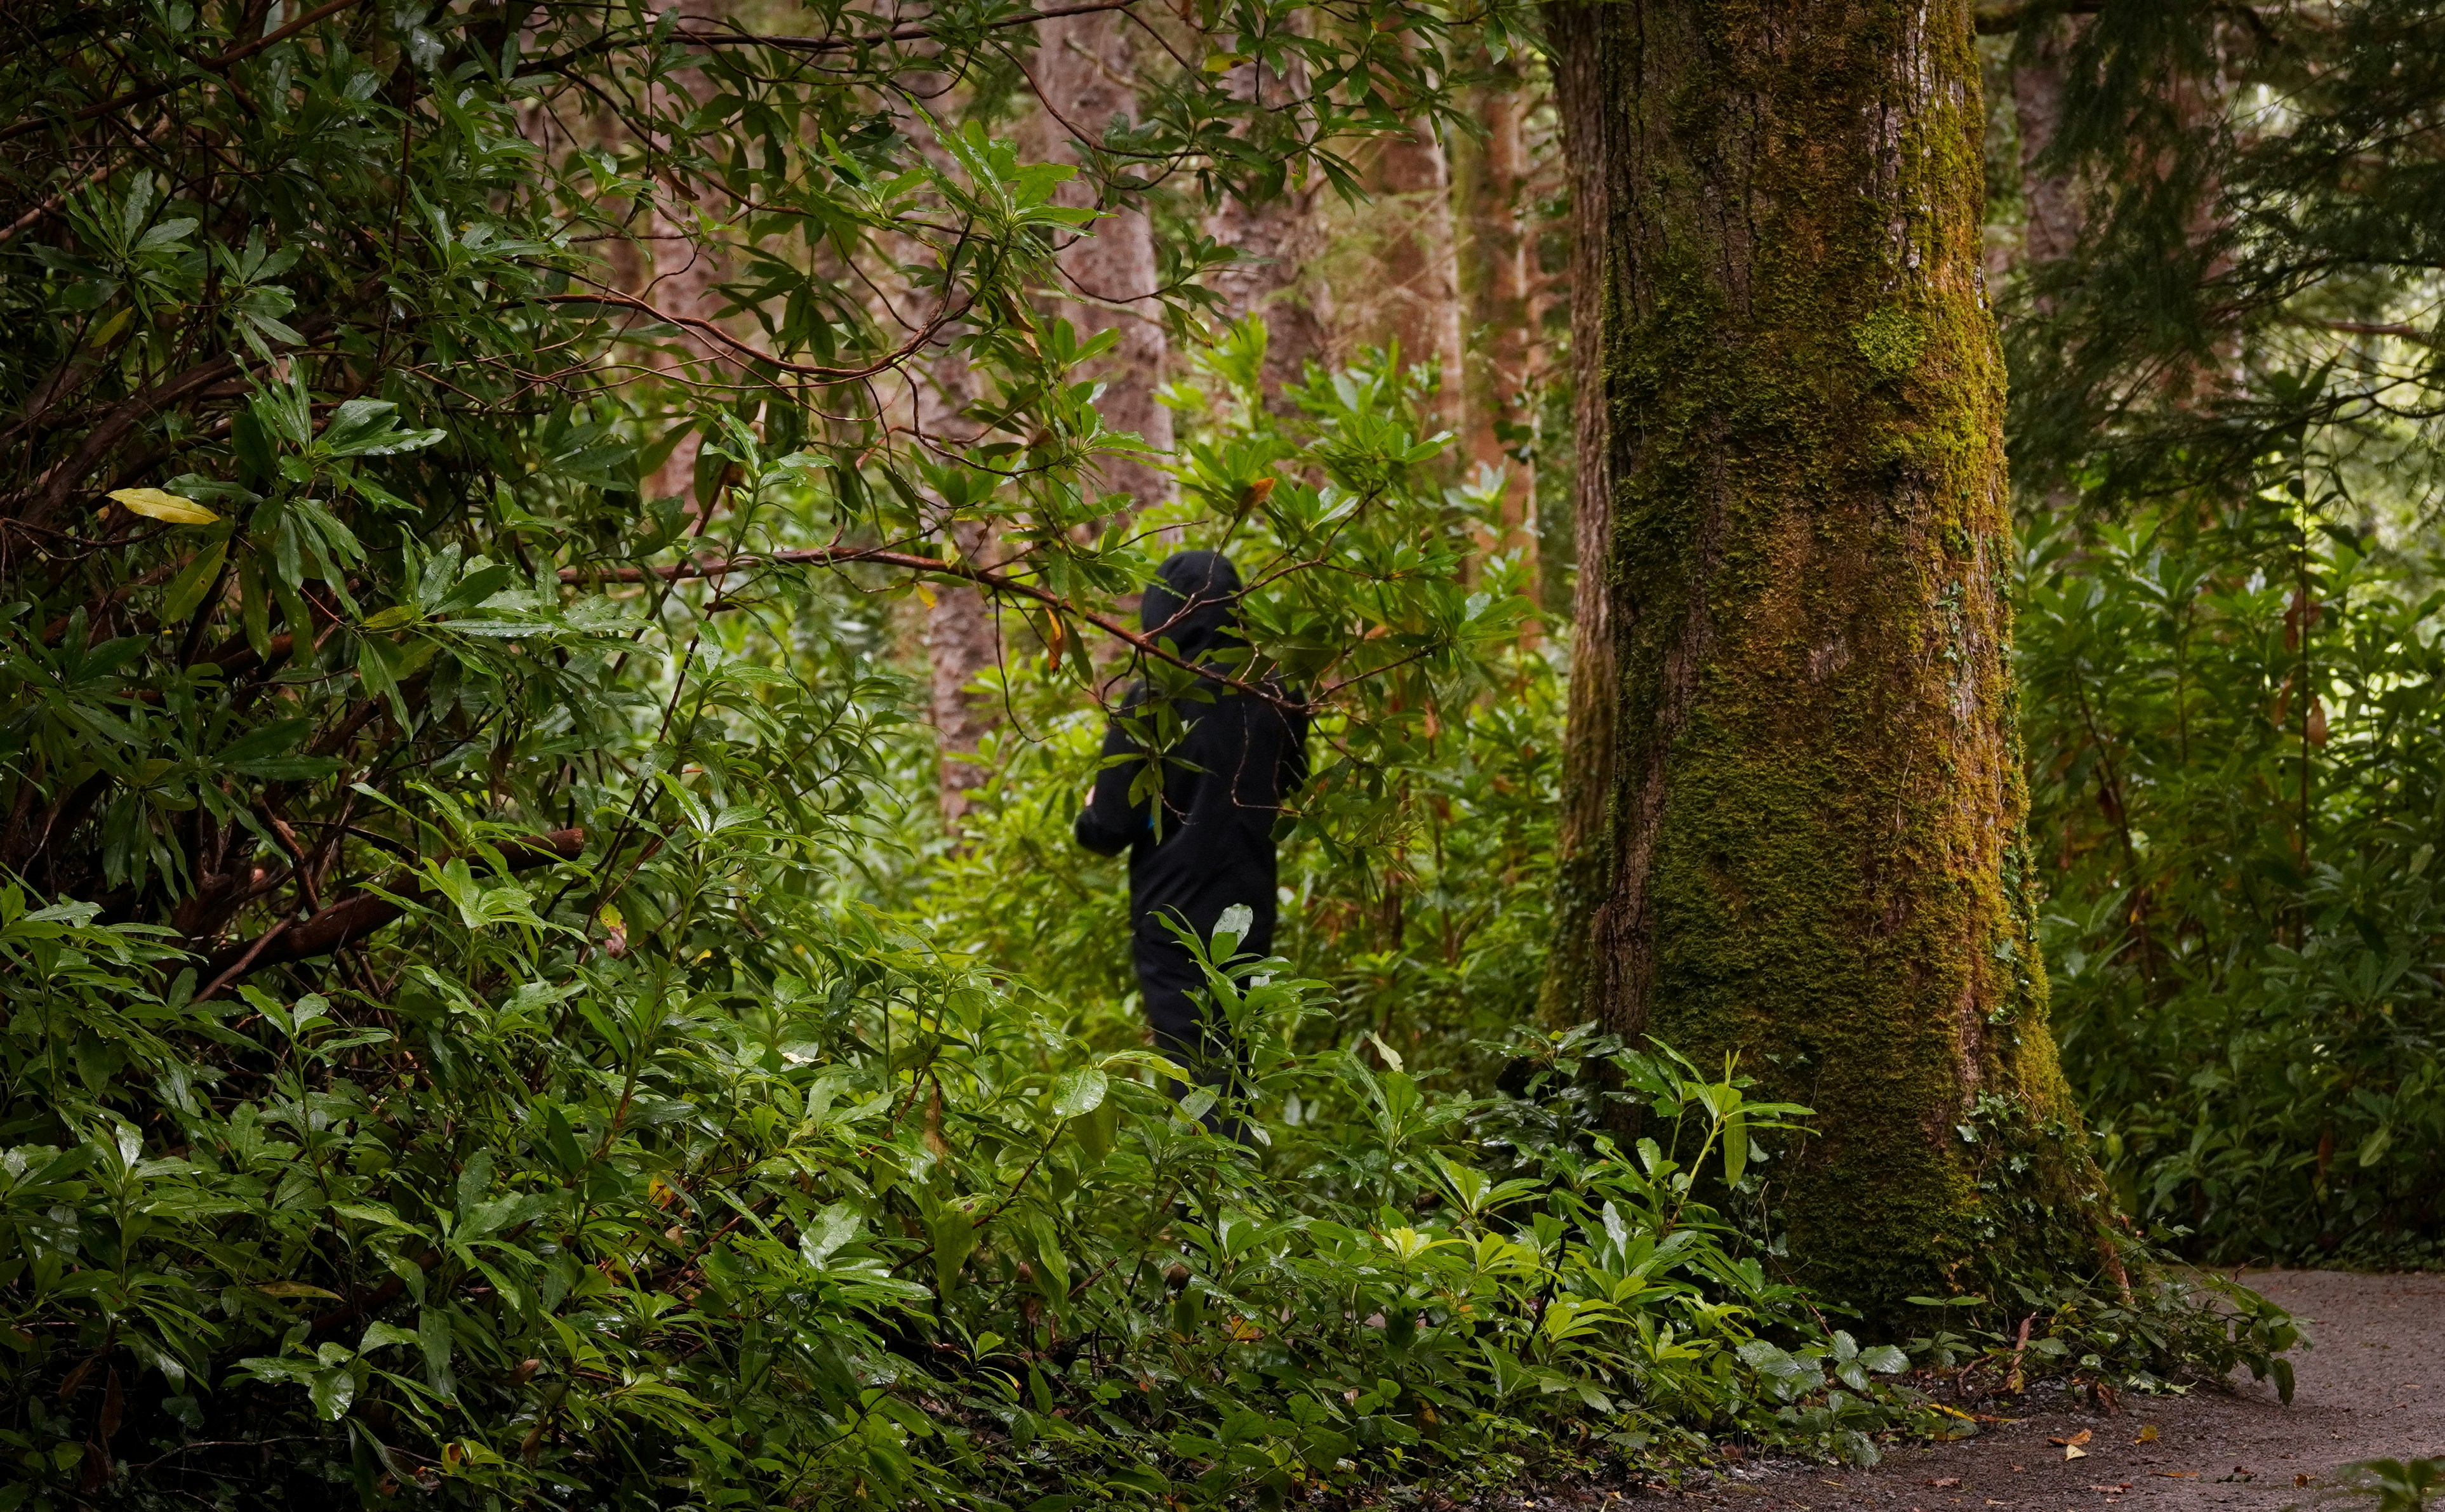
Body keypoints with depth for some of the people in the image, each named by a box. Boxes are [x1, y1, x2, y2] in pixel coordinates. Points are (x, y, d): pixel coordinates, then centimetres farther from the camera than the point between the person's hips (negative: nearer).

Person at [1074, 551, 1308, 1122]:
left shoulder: (1151, 706, -15)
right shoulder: (1272, 703, -2)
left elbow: (1109, 829, -12)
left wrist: (1090, 815, 9)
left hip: (1172, 923, -5)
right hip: (1249, 918, 5)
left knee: (1200, 1080, -5)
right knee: (1230, 1069, 19)